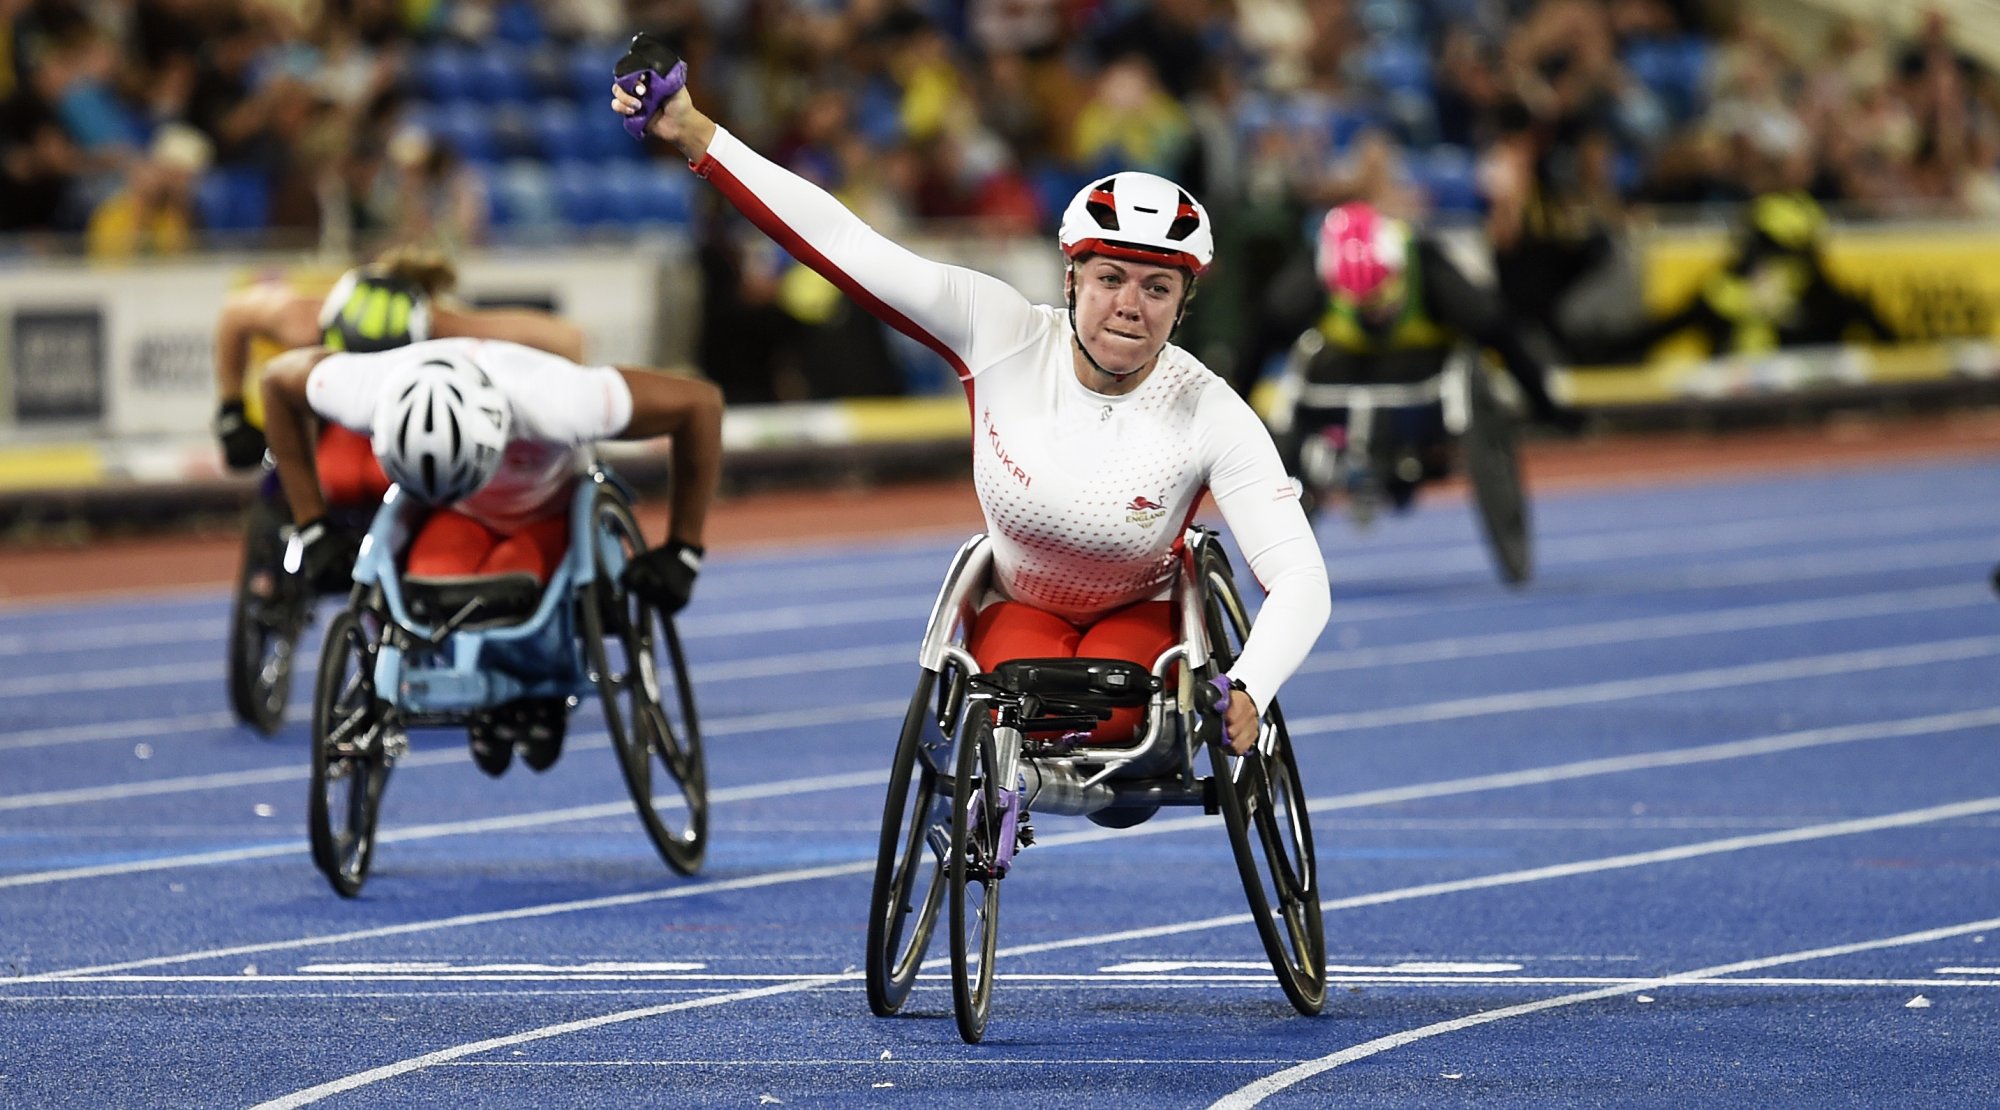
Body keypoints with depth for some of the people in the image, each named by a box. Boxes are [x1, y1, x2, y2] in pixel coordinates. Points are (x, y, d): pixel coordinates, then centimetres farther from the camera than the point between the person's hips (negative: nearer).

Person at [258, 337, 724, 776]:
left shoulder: (551, 405, -43)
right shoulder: (368, 394, -35)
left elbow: (701, 402, -31)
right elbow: (280, 376, -12)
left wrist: (682, 551, -24)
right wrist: (310, 528, -10)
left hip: (551, 517, -2)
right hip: (462, 521, 2)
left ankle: (538, 698, 1)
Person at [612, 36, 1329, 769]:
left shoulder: (1211, 416, -23)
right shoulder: (1003, 336, -20)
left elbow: (1299, 578, -28)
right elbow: (841, 244, -22)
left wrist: (1247, 694, -48)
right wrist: (693, 134, -28)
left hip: (1141, 618, 0)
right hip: (1020, 611, 0)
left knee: (1100, 717, -32)